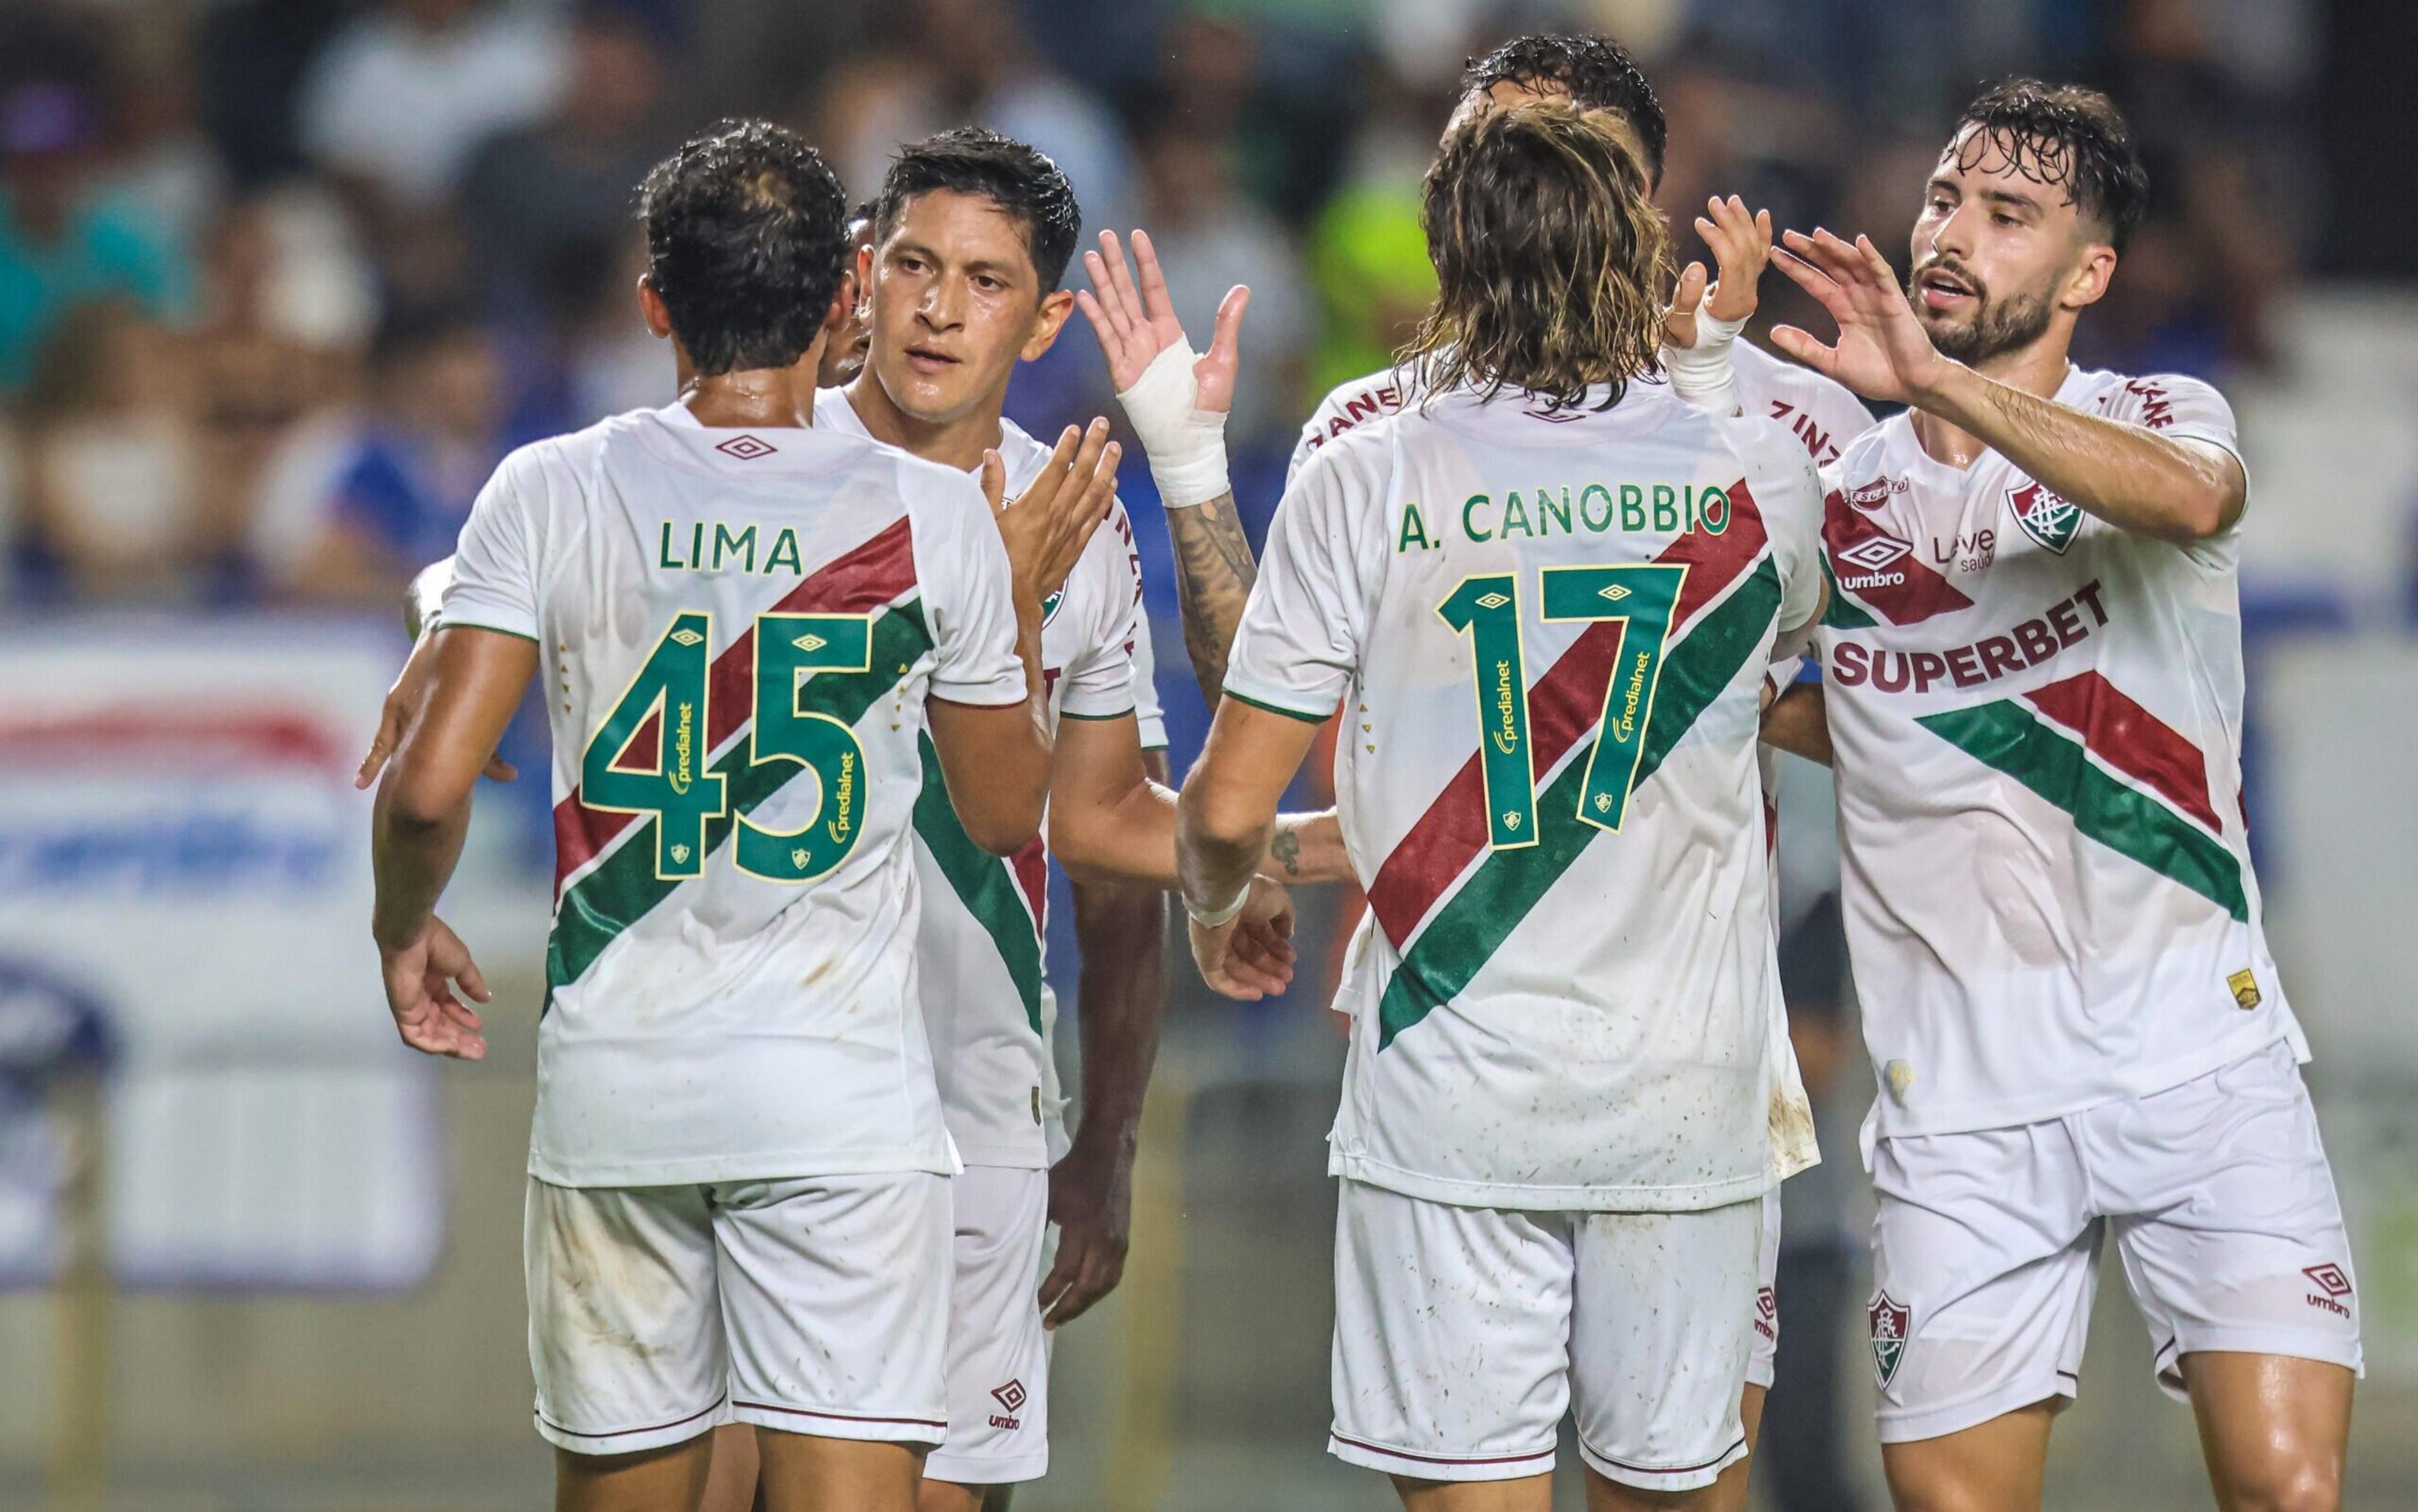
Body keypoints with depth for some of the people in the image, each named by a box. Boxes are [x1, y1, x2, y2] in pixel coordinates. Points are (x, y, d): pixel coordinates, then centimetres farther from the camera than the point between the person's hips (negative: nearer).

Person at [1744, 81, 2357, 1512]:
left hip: (2203, 1061, -3)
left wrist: (1939, 379, -35)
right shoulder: (1841, 496, 10)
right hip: (1963, 1106, 3)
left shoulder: (2161, 418, 1)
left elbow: (2189, 497, -26)